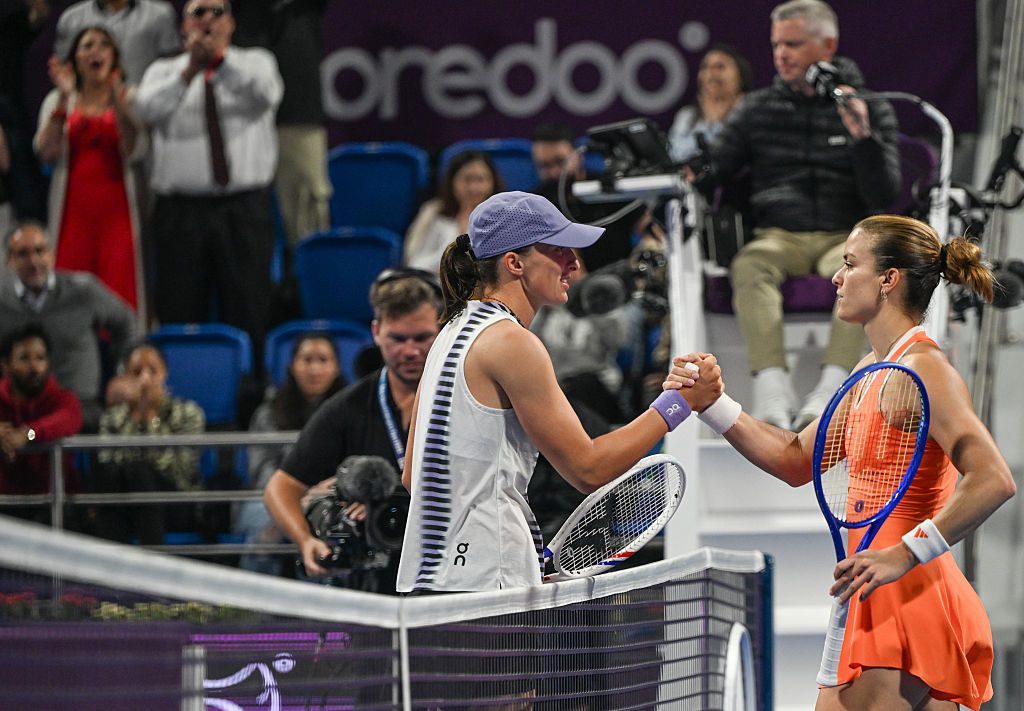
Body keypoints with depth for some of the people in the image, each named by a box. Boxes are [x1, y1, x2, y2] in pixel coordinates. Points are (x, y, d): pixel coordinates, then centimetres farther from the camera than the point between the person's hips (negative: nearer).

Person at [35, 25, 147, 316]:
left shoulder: (129, 100, 9)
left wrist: (117, 103, -14)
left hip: (117, 209, -1)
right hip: (73, 210, 1)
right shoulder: (57, 101, 13)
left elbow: (136, 151, -6)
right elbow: (46, 151, -3)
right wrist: (63, 100, -9)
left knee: (119, 291, -10)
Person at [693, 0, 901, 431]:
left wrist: (862, 137, -13)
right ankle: (772, 390, -47)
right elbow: (711, 171, 11)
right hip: (780, 235, 1)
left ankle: (830, 389, -47)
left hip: (846, 236, -1)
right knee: (751, 266, -34)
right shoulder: (758, 109, 18)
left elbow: (884, 195, 2)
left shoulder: (871, 110, 12)